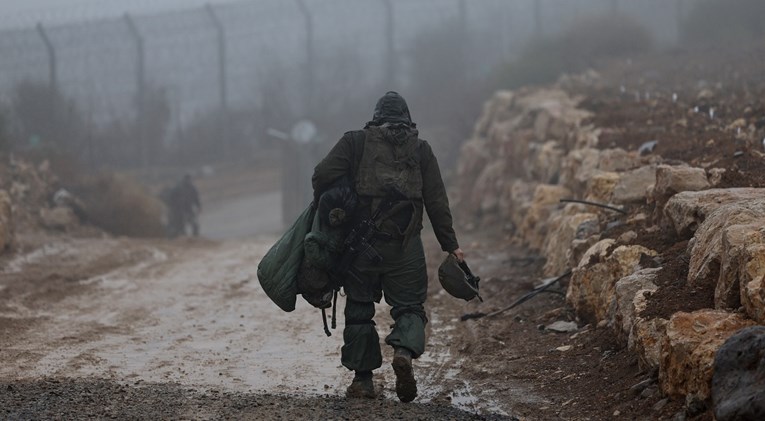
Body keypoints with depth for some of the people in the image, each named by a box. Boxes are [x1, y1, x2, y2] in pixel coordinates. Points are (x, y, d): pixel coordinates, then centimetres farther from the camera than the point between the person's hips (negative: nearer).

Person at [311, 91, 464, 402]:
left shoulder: (355, 142, 5)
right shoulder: (421, 150, 9)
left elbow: (323, 175, -6)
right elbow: (437, 203, 6)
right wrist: (450, 245, 9)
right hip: (405, 246, 0)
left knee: (359, 308, 11)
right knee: (409, 307, 9)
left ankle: (363, 379, 11)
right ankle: (405, 351, -21)